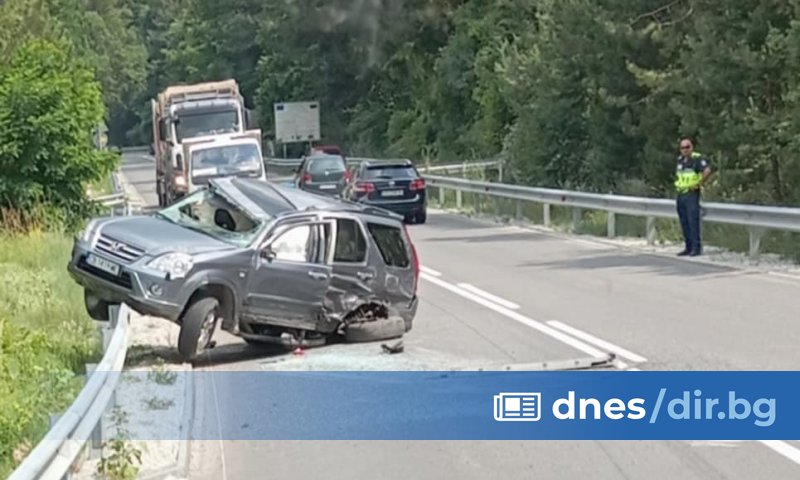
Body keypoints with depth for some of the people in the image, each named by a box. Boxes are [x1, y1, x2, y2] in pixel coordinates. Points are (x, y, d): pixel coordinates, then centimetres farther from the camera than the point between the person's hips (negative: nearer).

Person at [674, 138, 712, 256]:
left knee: (693, 222, -11)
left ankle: (697, 247, -8)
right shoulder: (680, 159, 14)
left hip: (692, 194, -8)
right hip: (681, 194, 8)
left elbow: (707, 171, -25)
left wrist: (700, 183, -17)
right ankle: (688, 247, 14)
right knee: (684, 223, 9)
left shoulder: (698, 158, -11)